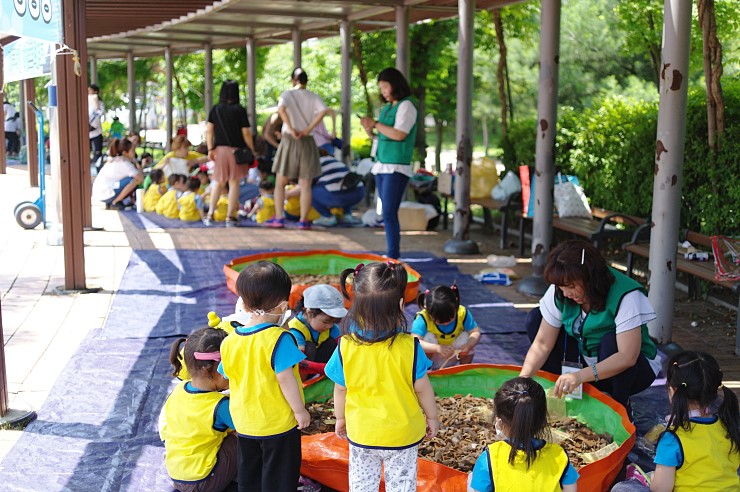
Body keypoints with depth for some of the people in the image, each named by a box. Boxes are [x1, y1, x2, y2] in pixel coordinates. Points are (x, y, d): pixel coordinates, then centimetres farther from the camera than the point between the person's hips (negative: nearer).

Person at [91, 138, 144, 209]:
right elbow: (140, 178, -18)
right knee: (135, 180, -18)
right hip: (104, 195, -10)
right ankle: (115, 203, -7)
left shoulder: (115, 160, 13)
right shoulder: (124, 163, -13)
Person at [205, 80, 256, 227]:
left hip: (219, 149, 3)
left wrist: (210, 149, 2)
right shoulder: (240, 110, -4)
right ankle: (230, 217, 0)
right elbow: (246, 133, -6)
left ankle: (210, 214, 9)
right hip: (236, 149, -3)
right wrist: (252, 150, 1)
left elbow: (209, 130, 0)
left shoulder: (215, 110, 4)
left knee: (218, 182, 14)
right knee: (234, 182, 1)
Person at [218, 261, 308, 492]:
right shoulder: (279, 339, -23)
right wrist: (300, 411, -12)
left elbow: (225, 377, 7)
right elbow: (285, 379, -23)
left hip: (244, 423, 5)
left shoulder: (230, 341, -4)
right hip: (279, 423, -5)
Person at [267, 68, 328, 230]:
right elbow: (323, 111, -15)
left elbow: (281, 108, -22)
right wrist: (309, 129, -12)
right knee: (305, 184, 4)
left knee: (280, 182, 11)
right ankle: (303, 220, 1)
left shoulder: (287, 94, -1)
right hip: (307, 143, 1)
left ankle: (278, 218, 8)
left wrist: (291, 129, -16)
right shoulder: (313, 97, 5)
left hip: (289, 141, -1)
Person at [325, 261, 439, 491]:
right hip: (402, 433, -1)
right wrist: (432, 417, 7)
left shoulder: (346, 346, -18)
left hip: (361, 432, 1)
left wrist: (340, 418, 13)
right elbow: (422, 388, -11)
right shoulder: (409, 346, -22)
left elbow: (340, 389, -5)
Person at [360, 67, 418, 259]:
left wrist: (375, 124, -10)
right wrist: (370, 130, 1)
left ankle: (393, 257, -11)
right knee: (388, 214, 7)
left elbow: (399, 134, -19)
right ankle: (392, 256, 10)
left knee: (389, 214, -12)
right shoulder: (387, 108, 16)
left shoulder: (406, 106, -7)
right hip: (381, 166, 8)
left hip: (396, 168, -8)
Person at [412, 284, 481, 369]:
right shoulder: (423, 318, -29)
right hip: (431, 359, -2)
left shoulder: (462, 313, -20)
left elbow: (476, 332, -18)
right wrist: (437, 348, -53)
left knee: (466, 336, -22)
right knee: (429, 337, -30)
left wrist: (468, 346, -40)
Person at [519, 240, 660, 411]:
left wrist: (581, 375, -48)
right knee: (535, 319, -9)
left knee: (610, 341, -38)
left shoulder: (625, 296, -29)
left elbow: (628, 357, -37)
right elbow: (542, 344, -12)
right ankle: (559, 395, -4)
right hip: (585, 361, 5)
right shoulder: (559, 293, -14)